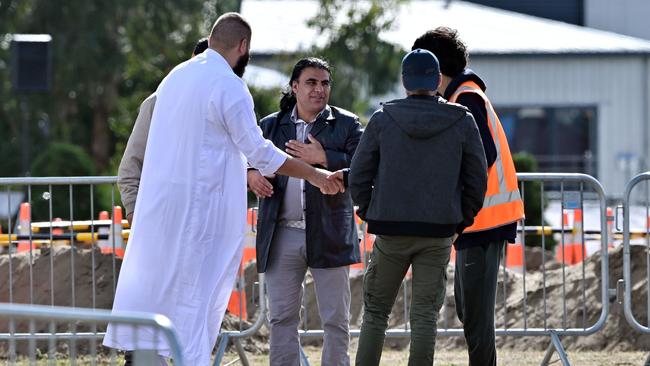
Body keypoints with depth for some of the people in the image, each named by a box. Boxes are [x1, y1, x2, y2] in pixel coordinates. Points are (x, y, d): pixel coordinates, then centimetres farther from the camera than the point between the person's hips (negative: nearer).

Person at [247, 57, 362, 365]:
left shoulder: (346, 124, 5)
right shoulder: (270, 126, 12)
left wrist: (324, 159, -17)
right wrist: (251, 175, -14)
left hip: (328, 235, -2)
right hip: (282, 236, 2)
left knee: (336, 319, 3)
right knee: (282, 318, 4)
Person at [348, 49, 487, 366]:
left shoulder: (382, 120, -3)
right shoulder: (462, 122, -1)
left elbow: (358, 175, -1)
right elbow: (477, 179, 3)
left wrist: (368, 212, 13)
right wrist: (463, 217, 15)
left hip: (390, 231, 0)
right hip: (439, 232, 0)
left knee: (375, 312, 11)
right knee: (425, 316, 3)